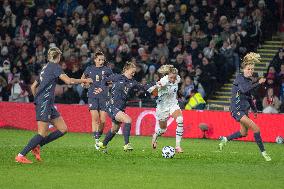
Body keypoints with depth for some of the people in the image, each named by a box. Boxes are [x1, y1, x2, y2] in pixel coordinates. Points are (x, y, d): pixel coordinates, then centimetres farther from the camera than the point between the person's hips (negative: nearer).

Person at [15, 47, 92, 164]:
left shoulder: (45, 68, 21)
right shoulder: (54, 66, -5)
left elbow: (33, 86, 26)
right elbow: (68, 81, -16)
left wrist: (38, 99, 31)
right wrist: (84, 81, -4)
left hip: (49, 104, 9)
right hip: (44, 103, -9)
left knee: (63, 129, 5)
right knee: (42, 134, -13)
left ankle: (37, 146, 8)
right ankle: (21, 156, -12)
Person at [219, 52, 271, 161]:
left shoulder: (250, 80, 11)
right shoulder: (240, 78, -11)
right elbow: (244, 89, -30)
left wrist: (254, 109, 26)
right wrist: (258, 83, -31)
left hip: (244, 109, 9)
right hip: (237, 109, -9)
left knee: (244, 133, 18)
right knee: (256, 129, -17)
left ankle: (225, 139, 36)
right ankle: (263, 152, -10)